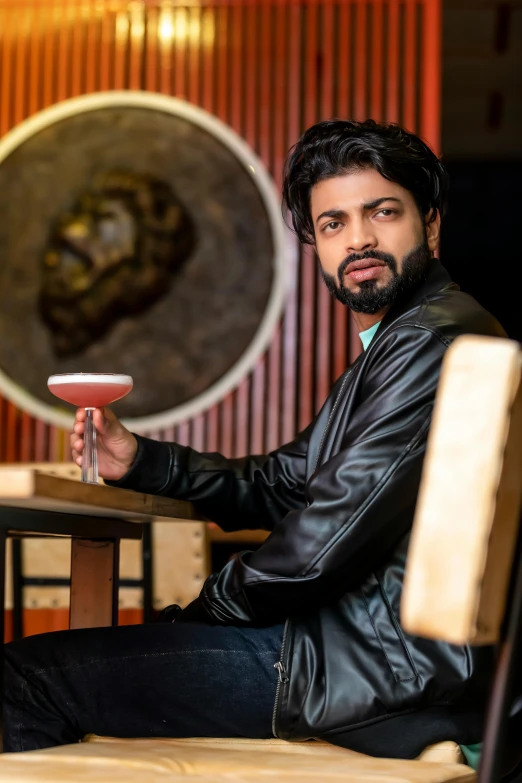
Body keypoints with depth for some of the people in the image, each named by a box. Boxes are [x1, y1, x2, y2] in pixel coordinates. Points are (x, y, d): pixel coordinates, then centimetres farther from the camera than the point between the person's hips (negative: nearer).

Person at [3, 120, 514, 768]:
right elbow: (284, 484, 19)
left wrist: (214, 602, -4)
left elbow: (329, 538, -21)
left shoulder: (434, 341, -16)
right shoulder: (394, 346, 18)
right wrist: (139, 460, 6)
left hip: (388, 669, -11)